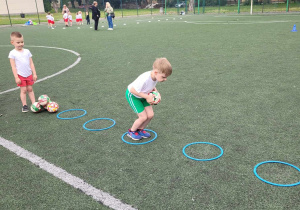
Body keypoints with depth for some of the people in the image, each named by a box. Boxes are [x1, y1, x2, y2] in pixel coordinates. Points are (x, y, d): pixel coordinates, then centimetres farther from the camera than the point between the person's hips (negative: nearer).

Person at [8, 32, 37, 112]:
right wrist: (16, 77, -12)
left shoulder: (27, 51, 4)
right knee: (23, 90, 1)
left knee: (30, 89, 8)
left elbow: (31, 63, 7)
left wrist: (34, 74, 3)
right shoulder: (12, 53, -7)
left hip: (29, 74, 3)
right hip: (20, 75, -3)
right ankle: (24, 105, 12)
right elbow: (13, 66, -8)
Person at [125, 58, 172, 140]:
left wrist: (154, 90, -14)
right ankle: (131, 131, 18)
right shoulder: (144, 79, -42)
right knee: (143, 117, -8)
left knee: (150, 115, 1)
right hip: (132, 95, -7)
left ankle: (140, 130, 26)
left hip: (142, 95, 7)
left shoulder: (156, 76, -17)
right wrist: (147, 96, -30)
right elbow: (133, 90, -32)